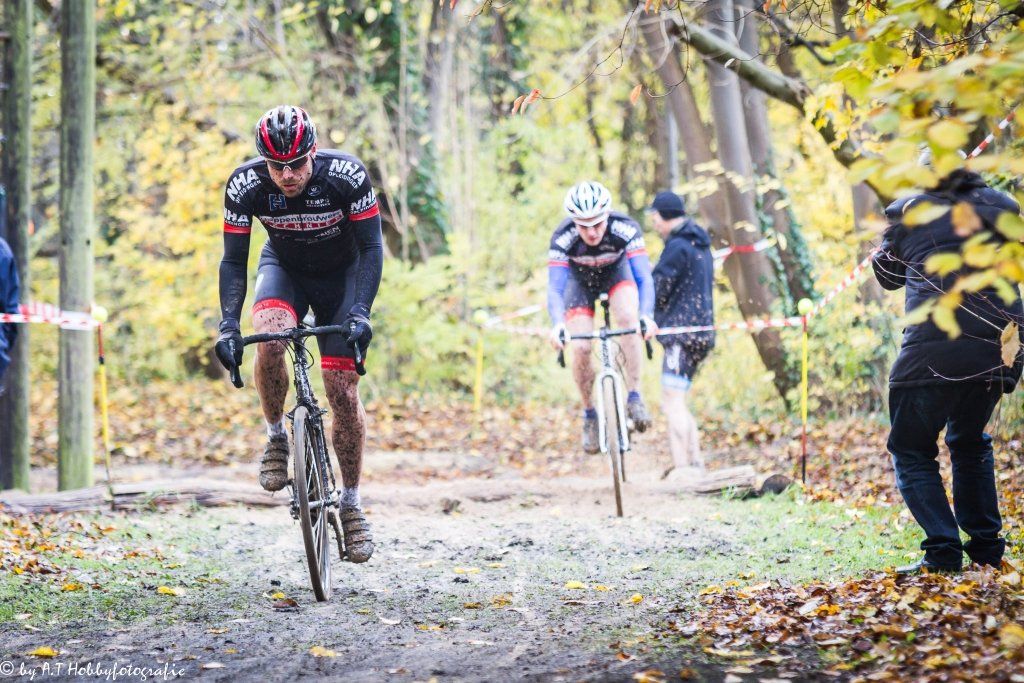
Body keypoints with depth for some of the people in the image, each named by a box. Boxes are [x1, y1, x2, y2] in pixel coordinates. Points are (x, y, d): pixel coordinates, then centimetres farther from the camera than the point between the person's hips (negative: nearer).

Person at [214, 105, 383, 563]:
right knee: (270, 338, -33)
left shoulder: (347, 175, -30)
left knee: (343, 393, -9)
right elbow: (233, 261, -18)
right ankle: (276, 437, -9)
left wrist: (360, 312, -35)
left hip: (341, 273, -1)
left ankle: (351, 504, 7)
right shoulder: (245, 184, -26)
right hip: (284, 268, 1)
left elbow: (371, 248, -22)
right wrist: (228, 325, -30)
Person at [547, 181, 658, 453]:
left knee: (628, 318, -31)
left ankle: (634, 397, -20)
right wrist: (558, 325, -56)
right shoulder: (562, 238, -35)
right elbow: (554, 288, -38)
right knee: (580, 348, -15)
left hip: (617, 270, 0)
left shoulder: (626, 229, -35)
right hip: (579, 278, 0)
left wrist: (646, 316, -56)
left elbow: (644, 277, -38)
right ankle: (589, 415, 6)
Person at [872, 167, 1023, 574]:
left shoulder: (908, 211, 8)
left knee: (912, 451, 8)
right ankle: (986, 547, 20)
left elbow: (887, 275, 22)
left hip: (934, 349, -4)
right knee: (971, 443, 25)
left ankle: (942, 552, -7)